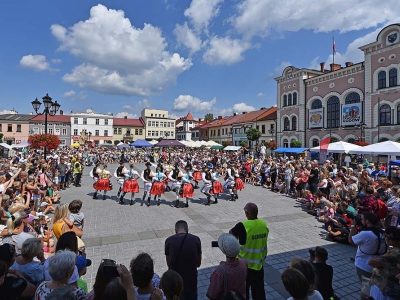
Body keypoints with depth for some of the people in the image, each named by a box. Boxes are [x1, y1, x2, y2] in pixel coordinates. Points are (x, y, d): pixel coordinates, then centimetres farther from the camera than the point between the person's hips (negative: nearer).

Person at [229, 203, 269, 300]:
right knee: (258, 289, 22)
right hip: (259, 263, 5)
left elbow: (230, 234, -9)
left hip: (244, 264, -5)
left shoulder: (243, 226, -27)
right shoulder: (264, 224, -9)